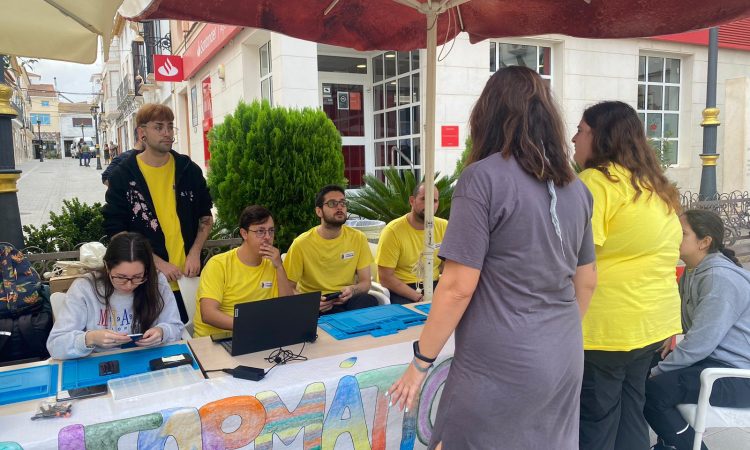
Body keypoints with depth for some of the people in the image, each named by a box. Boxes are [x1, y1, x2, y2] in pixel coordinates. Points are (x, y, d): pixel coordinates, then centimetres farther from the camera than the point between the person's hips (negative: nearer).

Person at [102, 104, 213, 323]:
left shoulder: (189, 170, 4)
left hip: (189, 277, 2)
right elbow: (116, 230, -5)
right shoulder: (122, 176, -3)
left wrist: (195, 253, -2)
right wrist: (158, 263, -12)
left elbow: (205, 216, 13)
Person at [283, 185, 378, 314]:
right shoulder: (301, 244, -8)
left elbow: (365, 282, 4)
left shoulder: (358, 238, 0)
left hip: (345, 298, 3)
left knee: (369, 301, -31)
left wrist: (352, 290, -20)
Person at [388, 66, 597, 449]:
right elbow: (586, 282, 14)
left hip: (501, 368, -7)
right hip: (564, 363, 7)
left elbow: (458, 287, -17)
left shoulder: (483, 177, -15)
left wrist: (420, 361, -7)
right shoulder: (576, 188, 6)